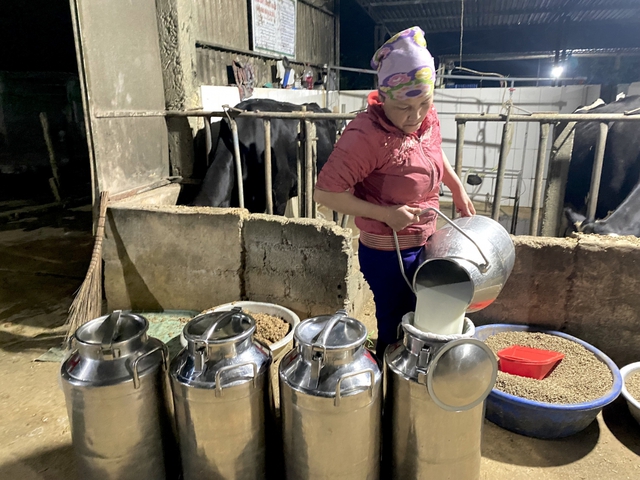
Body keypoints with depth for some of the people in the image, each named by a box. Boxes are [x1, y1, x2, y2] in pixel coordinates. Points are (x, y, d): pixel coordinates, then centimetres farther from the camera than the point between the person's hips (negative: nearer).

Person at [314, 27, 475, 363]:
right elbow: (326, 193, -27)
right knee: (395, 331, 10)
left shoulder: (428, 117, -5)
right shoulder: (367, 135, -28)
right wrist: (385, 214, -27)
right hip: (386, 255, -8)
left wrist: (458, 189, 13)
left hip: (422, 246, 8)